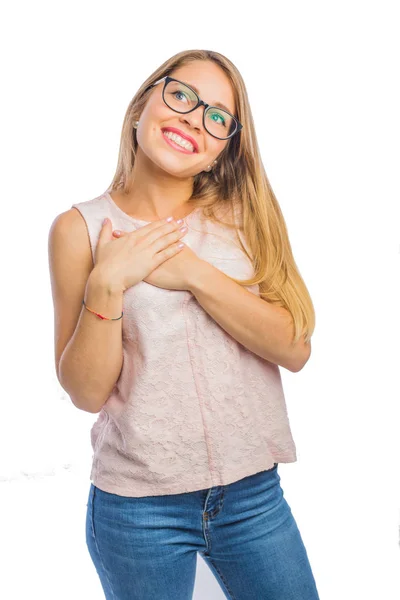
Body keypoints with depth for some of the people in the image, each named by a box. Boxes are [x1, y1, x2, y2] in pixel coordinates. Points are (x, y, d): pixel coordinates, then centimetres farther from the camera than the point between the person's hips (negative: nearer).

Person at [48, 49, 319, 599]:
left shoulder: (243, 216, 1)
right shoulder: (80, 228, -4)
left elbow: (295, 349, -8)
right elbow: (86, 391, -6)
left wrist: (195, 273, -17)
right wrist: (106, 286, -20)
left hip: (254, 493, 2)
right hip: (138, 507, -1)